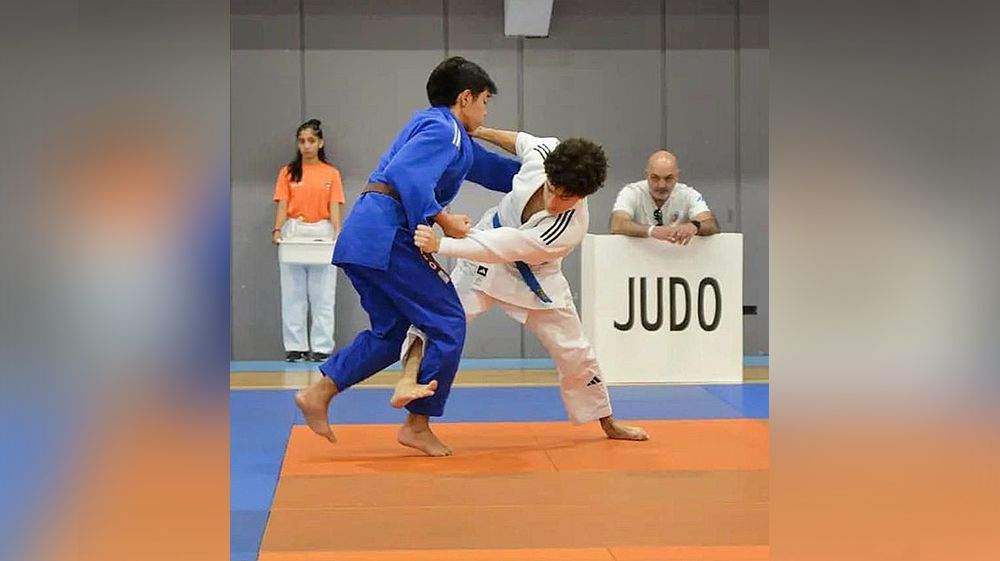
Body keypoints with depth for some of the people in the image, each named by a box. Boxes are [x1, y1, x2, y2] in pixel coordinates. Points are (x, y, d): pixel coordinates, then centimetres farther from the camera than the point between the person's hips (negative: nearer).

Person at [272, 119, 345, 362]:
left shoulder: (331, 174, 7)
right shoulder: (288, 172, 7)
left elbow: (334, 207, 1)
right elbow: (282, 204, 0)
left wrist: (338, 233, -14)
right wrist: (277, 230, -16)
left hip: (322, 233, 0)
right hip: (294, 233, 1)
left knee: (323, 294, 0)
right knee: (293, 294, 2)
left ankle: (322, 347, 4)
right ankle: (295, 347, 7)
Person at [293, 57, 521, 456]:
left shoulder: (440, 128, 26)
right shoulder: (444, 130, -6)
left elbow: (489, 167, 35)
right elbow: (406, 174, -22)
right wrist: (443, 221, -20)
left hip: (363, 237, 10)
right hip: (388, 237, -10)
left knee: (391, 331, 18)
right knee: (448, 325, -2)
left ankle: (318, 393, 10)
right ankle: (418, 426, 5)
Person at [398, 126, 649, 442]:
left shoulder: (570, 229, -37)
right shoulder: (542, 154, -28)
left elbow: (502, 248, -42)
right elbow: (524, 141, 0)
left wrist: (440, 245, -46)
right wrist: (480, 131, 1)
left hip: (533, 279, -2)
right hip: (486, 260, 2)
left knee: (573, 350, 10)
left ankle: (607, 423, 30)